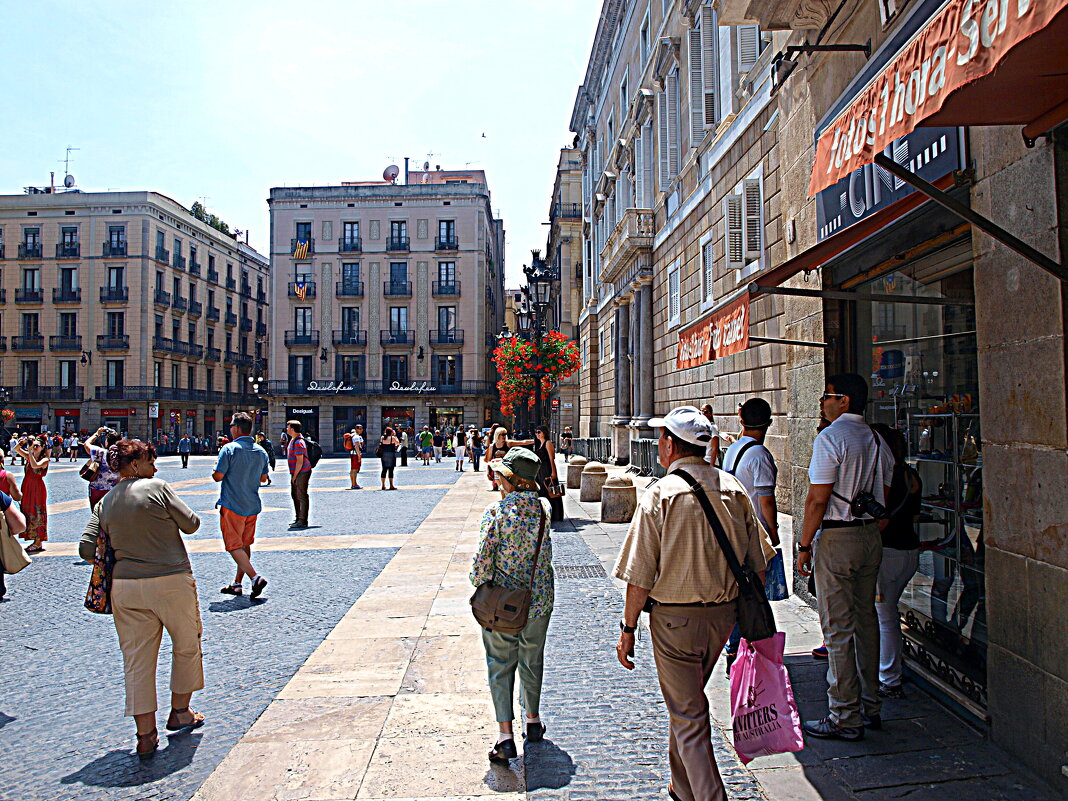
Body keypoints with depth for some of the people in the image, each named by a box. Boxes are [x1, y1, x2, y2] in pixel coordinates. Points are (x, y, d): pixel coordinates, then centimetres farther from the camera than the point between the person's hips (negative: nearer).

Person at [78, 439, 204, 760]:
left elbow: (86, 548, 0)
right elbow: (191, 524, -6)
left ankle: (146, 736, 14)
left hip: (125, 587, 4)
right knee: (186, 646, 18)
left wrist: (112, 560, 17)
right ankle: (180, 712, 30)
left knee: (137, 660, 10)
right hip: (172, 581, -4)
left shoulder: (105, 503, 7)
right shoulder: (157, 487, -8)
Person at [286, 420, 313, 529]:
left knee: (302, 497, -6)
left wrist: (295, 476, -17)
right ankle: (299, 519, 26)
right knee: (295, 495, 17)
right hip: (296, 472, 11)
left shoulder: (298, 442, -19)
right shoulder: (293, 439, 14)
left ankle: (303, 521, -1)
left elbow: (300, 461, -21)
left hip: (302, 473, -11)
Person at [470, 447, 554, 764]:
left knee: (500, 664, 9)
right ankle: (533, 720, 37)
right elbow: (547, 555, 2)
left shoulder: (496, 511, -18)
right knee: (532, 660, 21)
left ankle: (505, 734, 5)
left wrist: (479, 585, 0)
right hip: (539, 597, 4)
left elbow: (483, 559, -16)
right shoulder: (544, 508, -7)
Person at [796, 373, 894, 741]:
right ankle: (871, 707, 26)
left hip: (837, 538, -8)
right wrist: (872, 535, 20)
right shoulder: (878, 441, 10)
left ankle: (845, 718, 5)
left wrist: (804, 546, -10)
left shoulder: (830, 438, -14)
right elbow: (884, 501, 13)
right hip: (871, 536, 8)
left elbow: (817, 499, -16)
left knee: (837, 628, -2)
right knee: (866, 621, 16)